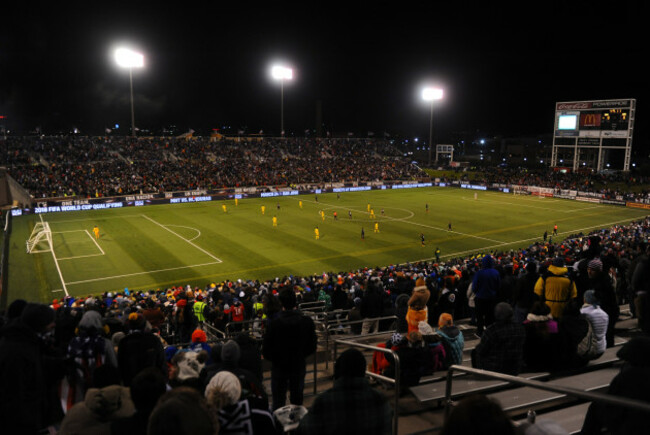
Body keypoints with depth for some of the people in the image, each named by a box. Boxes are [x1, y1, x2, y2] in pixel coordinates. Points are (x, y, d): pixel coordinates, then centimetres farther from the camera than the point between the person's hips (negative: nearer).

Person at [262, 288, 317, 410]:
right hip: (299, 367, 2)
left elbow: (266, 351, -14)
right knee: (297, 401, 19)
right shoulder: (307, 322, -14)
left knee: (278, 402, 12)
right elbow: (312, 347, -2)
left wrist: (276, 360, 6)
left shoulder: (274, 324, -22)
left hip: (279, 368, -2)